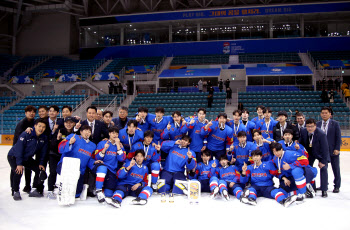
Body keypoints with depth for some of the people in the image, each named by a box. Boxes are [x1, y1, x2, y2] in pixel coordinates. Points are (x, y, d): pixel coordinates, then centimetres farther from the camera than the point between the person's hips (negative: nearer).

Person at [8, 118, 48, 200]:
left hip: (27, 158, 6)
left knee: (40, 170, -5)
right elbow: (19, 149, -28)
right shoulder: (26, 135, -27)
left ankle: (37, 190, 10)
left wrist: (41, 163, -7)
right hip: (14, 156, -6)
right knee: (18, 171, -27)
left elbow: (42, 152, 0)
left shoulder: (44, 138, -9)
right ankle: (15, 192, -6)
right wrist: (19, 164, -29)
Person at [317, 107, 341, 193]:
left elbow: (338, 137, -4)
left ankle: (337, 186, 19)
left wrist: (337, 149, -12)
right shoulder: (317, 124, 5)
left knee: (336, 169, 7)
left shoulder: (335, 124, -2)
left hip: (333, 150, -2)